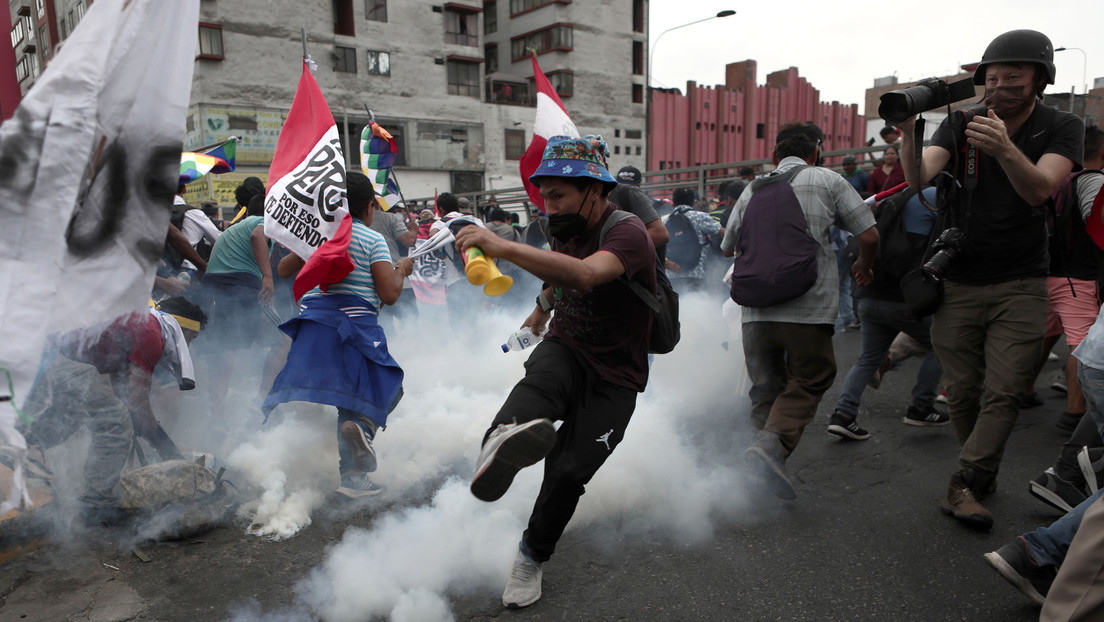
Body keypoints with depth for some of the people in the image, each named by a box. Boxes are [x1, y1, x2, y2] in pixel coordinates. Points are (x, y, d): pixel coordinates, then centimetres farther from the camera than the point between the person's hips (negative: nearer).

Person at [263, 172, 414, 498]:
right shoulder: (373, 239, 0)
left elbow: (283, 269, 26)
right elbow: (390, 294, -7)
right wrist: (401, 269, 12)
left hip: (311, 325, 4)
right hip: (355, 323, -4)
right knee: (386, 388, 5)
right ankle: (361, 425, -25)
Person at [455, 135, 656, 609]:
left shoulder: (626, 233, -22)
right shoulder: (565, 229, 2)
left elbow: (587, 274, -47)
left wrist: (504, 247, -51)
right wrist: (542, 307, 22)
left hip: (614, 380, -4)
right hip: (564, 349, 5)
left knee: (567, 472, -11)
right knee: (539, 379, -33)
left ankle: (532, 557, 14)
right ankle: (510, 435, -66)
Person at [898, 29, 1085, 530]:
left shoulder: (1062, 128, -3)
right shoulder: (960, 124, 0)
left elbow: (1039, 190, -23)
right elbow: (919, 178, -18)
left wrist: (1005, 150, -42)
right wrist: (908, 132, -37)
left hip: (1020, 286, -1)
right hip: (956, 284, 1)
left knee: (1002, 392, -8)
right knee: (962, 392, 6)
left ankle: (964, 485, -2)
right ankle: (984, 475, 25)